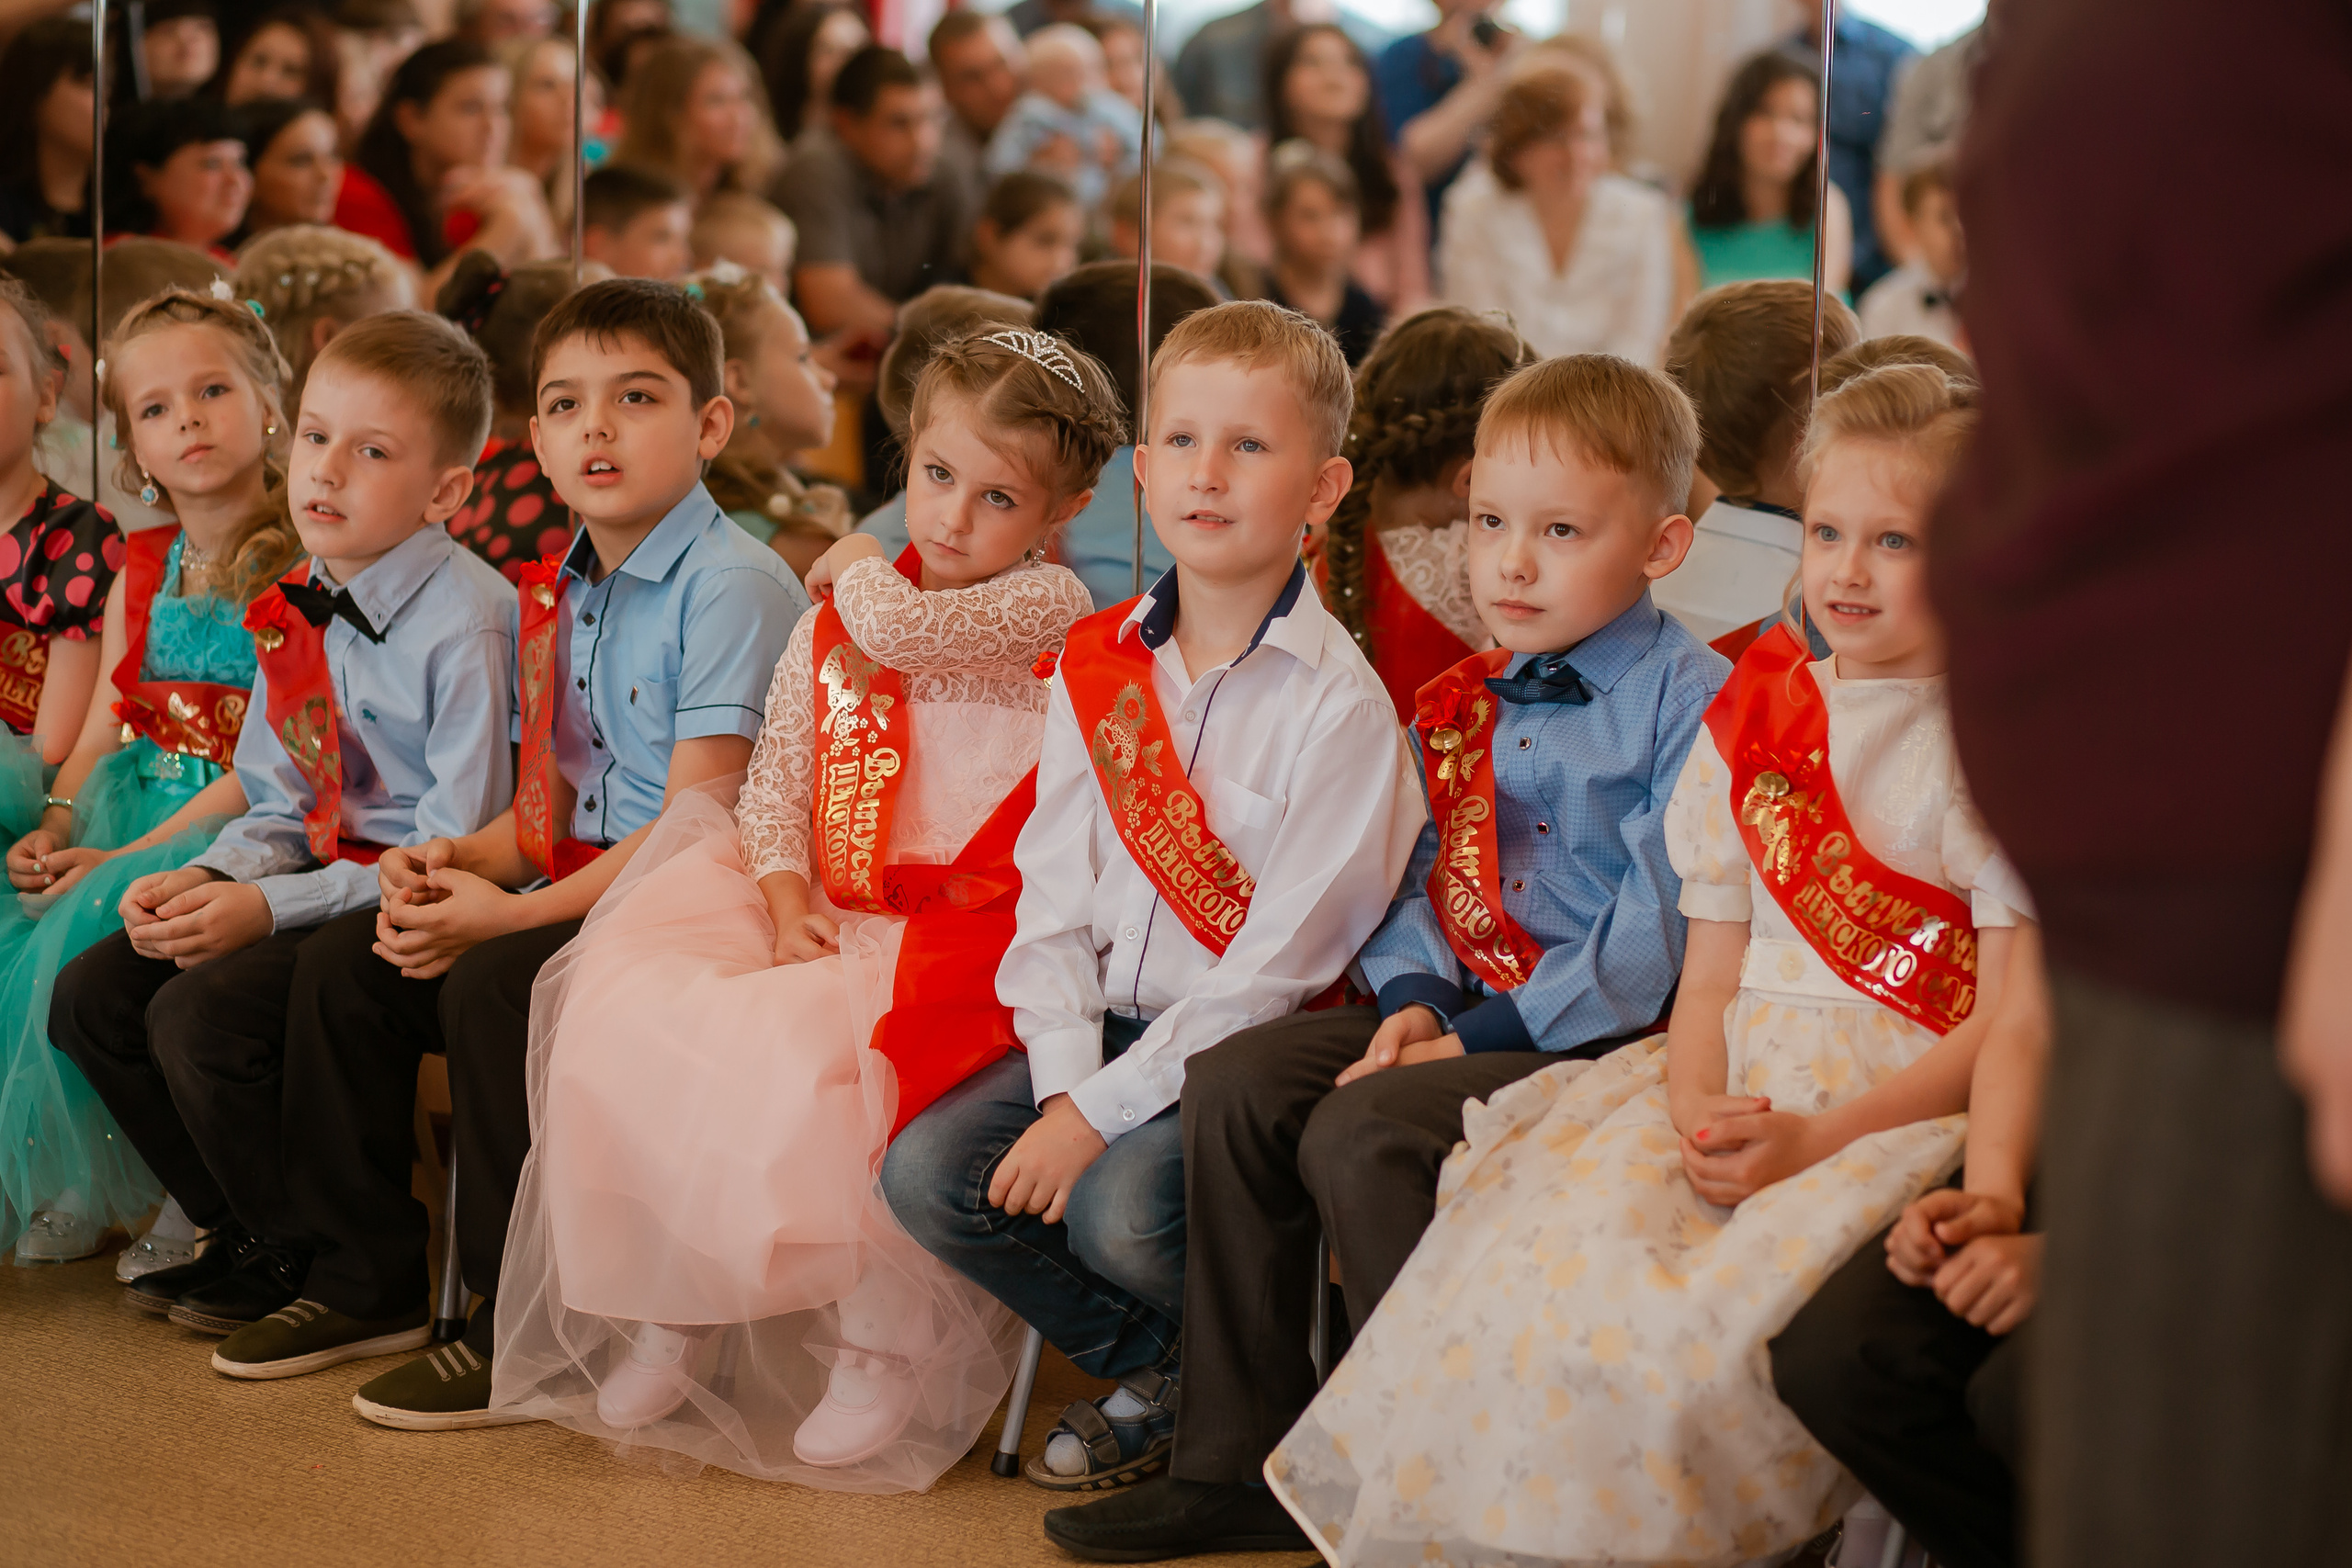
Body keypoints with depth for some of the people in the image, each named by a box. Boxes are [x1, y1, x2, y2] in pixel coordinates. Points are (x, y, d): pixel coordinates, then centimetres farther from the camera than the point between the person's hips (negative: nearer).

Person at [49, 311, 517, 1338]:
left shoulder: (467, 623, -19)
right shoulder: (295, 611, 8)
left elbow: (461, 850, -20)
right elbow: (280, 807, 14)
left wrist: (271, 907, -22)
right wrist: (209, 880, -8)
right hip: (325, 872, 9)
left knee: (204, 1013, -24)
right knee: (91, 997, 3)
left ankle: (318, 1270, -1)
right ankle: (243, 1235, 18)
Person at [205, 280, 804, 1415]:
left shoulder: (734, 587, -15)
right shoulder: (558, 595, 13)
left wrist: (514, 914, -20)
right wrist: (456, 861, -4)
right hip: (588, 887, 9)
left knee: (496, 986, -29)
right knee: (343, 963, 1)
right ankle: (365, 1283, 15)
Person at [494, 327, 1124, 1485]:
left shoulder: (1050, 608, -4)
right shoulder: (829, 623, 15)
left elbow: (903, 628, -21)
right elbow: (773, 788, 12)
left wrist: (857, 565, 2)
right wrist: (789, 905, -7)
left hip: (960, 934, -6)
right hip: (834, 916, 6)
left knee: (794, 1053, -32)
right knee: (622, 1016, -16)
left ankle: (884, 1347, -12)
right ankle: (667, 1315, 0)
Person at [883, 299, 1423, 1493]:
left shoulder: (1338, 703, -13)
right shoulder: (1095, 669, 7)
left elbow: (1280, 964, -17)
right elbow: (1054, 897, 6)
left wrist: (1104, 1109, -19)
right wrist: (1063, 1083, -9)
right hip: (1104, 1029, 6)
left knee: (1120, 1209, -29)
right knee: (924, 1172, -11)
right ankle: (1150, 1371, 9)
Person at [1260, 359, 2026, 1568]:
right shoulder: (1749, 728, 14)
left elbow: (2011, 1019, -7)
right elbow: (1710, 975, 13)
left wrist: (1817, 1137, -17)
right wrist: (1697, 1108, -9)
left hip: (1914, 1105, -5)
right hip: (1739, 1082, 5)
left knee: (1702, 1326, -30)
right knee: (1534, 1263, -22)